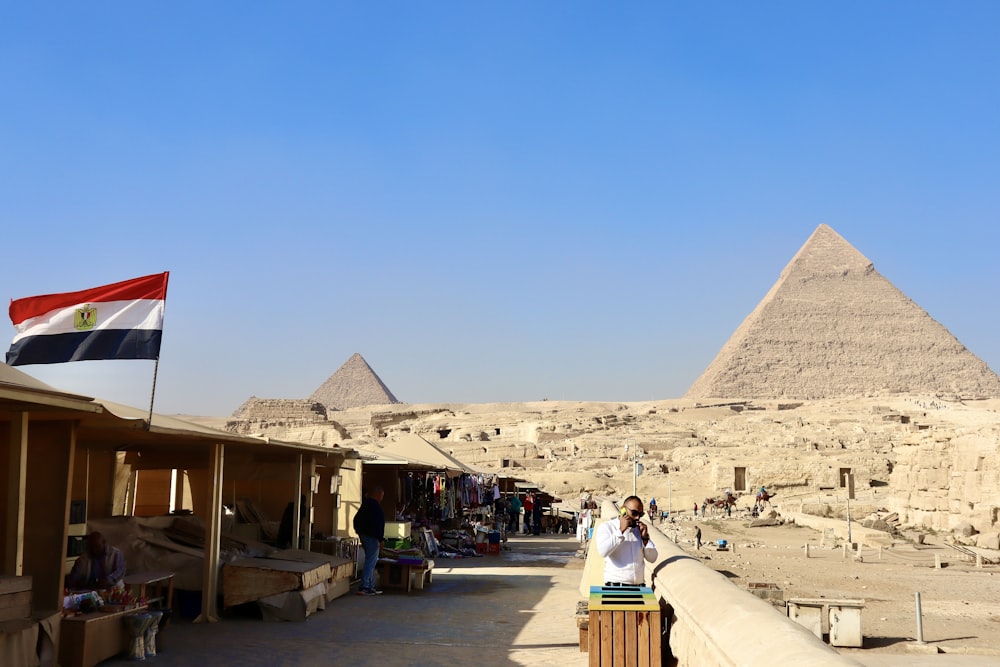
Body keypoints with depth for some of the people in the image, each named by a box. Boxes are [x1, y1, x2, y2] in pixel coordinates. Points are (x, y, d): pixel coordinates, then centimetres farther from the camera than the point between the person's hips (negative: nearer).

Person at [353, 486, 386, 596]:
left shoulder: (365, 505, 15)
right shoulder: (375, 506, -16)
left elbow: (356, 520, 22)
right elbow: (378, 524, -22)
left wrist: (359, 532, 27)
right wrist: (381, 539, -20)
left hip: (364, 536, 10)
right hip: (371, 537, -10)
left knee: (370, 562, 15)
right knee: (370, 562, -8)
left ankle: (370, 587, 18)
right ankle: (364, 588, -10)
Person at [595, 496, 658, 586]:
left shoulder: (639, 529, 16)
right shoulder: (606, 527, 1)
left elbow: (652, 558, 13)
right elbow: (603, 551, -18)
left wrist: (645, 538, -1)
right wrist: (621, 531, -15)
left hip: (639, 586, 5)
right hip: (615, 585, -5)